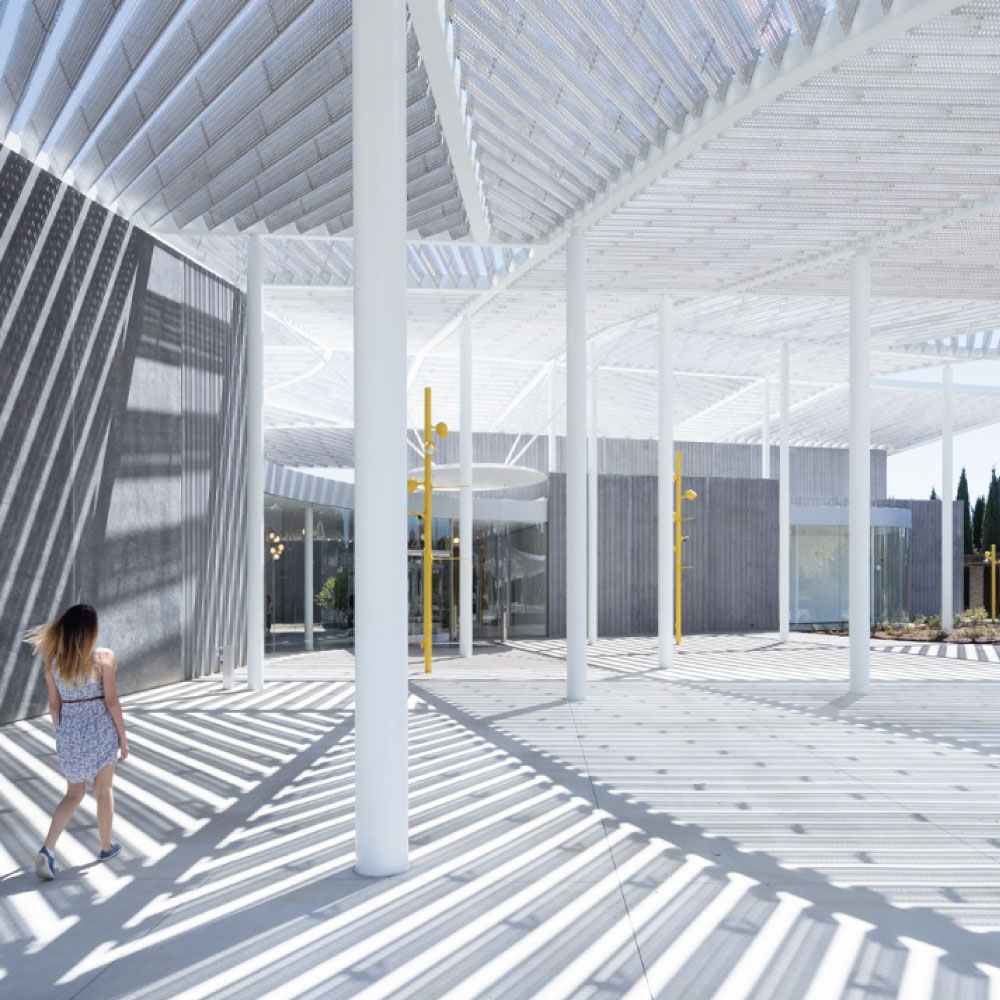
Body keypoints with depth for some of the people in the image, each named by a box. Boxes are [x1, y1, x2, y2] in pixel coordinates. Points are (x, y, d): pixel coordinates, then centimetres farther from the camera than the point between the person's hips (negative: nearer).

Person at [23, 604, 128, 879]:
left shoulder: (52, 661, -3)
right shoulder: (103, 657, -14)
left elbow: (54, 705, 3)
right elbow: (111, 701, -12)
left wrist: (62, 736, 16)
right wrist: (123, 737, -2)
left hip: (70, 733, 3)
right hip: (101, 730, -3)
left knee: (74, 793, 18)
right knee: (103, 791, 16)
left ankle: (47, 848, 0)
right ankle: (106, 846, 30)